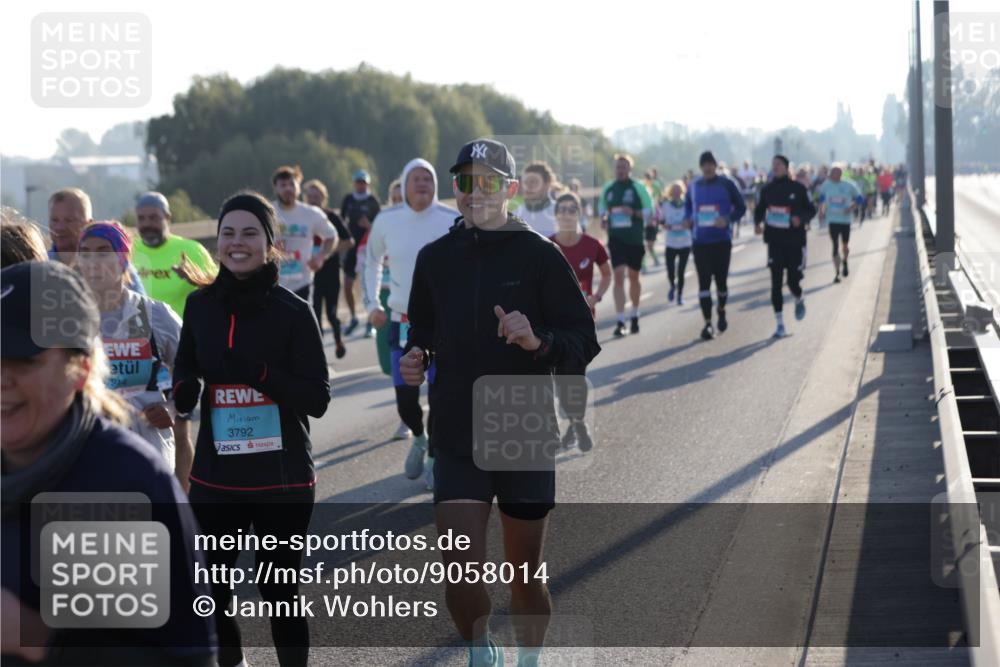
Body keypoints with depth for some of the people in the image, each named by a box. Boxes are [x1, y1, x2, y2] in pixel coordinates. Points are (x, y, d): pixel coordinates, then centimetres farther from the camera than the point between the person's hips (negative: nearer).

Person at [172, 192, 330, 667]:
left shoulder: (294, 311, -6)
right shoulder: (201, 306, 4)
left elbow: (317, 398, -10)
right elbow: (183, 377, 14)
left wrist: (257, 372, -24)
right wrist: (185, 390, -9)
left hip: (282, 478, -3)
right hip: (215, 476, 3)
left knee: (279, 591, 6)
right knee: (211, 592, 6)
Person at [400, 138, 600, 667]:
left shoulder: (540, 256, -4)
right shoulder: (435, 259, 6)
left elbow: (585, 342, -5)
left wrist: (538, 341, -24)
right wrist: (414, 359, -3)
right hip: (457, 440, 2)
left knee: (525, 576, 9)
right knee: (460, 573, -9)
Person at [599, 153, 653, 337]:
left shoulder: (638, 188, -3)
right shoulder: (608, 188, 5)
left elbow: (649, 210, -2)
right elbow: (602, 206, 18)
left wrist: (634, 212, -20)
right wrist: (603, 218, -3)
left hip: (635, 238, -1)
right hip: (616, 237, 1)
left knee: (633, 277, 12)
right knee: (618, 276, -10)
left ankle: (635, 316, 32)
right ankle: (620, 321, -13)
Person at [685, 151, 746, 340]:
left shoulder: (726, 184, -2)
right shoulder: (693, 187, 7)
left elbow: (741, 208, 2)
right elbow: (687, 208, 19)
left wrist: (728, 219, -16)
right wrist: (688, 220, -3)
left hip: (722, 240, -1)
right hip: (700, 241, 1)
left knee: (721, 279, 6)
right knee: (704, 281, -6)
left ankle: (721, 311, 35)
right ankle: (708, 323, -6)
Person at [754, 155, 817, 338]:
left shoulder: (798, 188, -5)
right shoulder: (766, 190, 3)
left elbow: (811, 210, 2)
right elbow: (759, 210, 14)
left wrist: (801, 218, -19)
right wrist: (758, 223, -7)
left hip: (795, 241, -2)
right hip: (774, 241, 2)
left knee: (793, 281, 3)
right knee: (776, 283, -5)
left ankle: (799, 301, 41)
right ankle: (780, 324, 0)